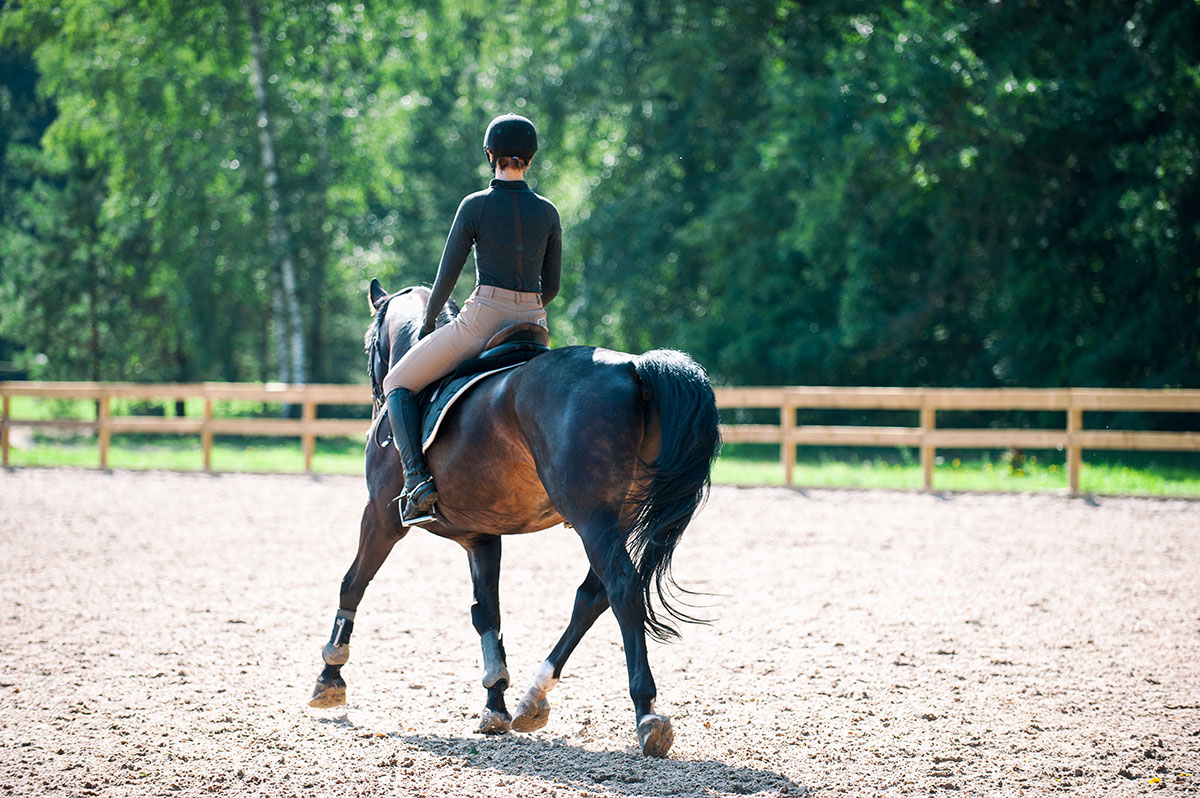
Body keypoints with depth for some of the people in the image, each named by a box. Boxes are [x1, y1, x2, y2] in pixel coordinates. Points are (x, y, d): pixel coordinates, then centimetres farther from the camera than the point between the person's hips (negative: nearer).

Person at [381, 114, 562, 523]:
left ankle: (417, 480, -9)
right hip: (532, 322, 5)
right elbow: (551, 286, 9)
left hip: (482, 317, -5)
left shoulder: (474, 205, -5)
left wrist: (428, 322, 15)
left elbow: (447, 276, -2)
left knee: (398, 384, 10)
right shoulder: (548, 212, 6)